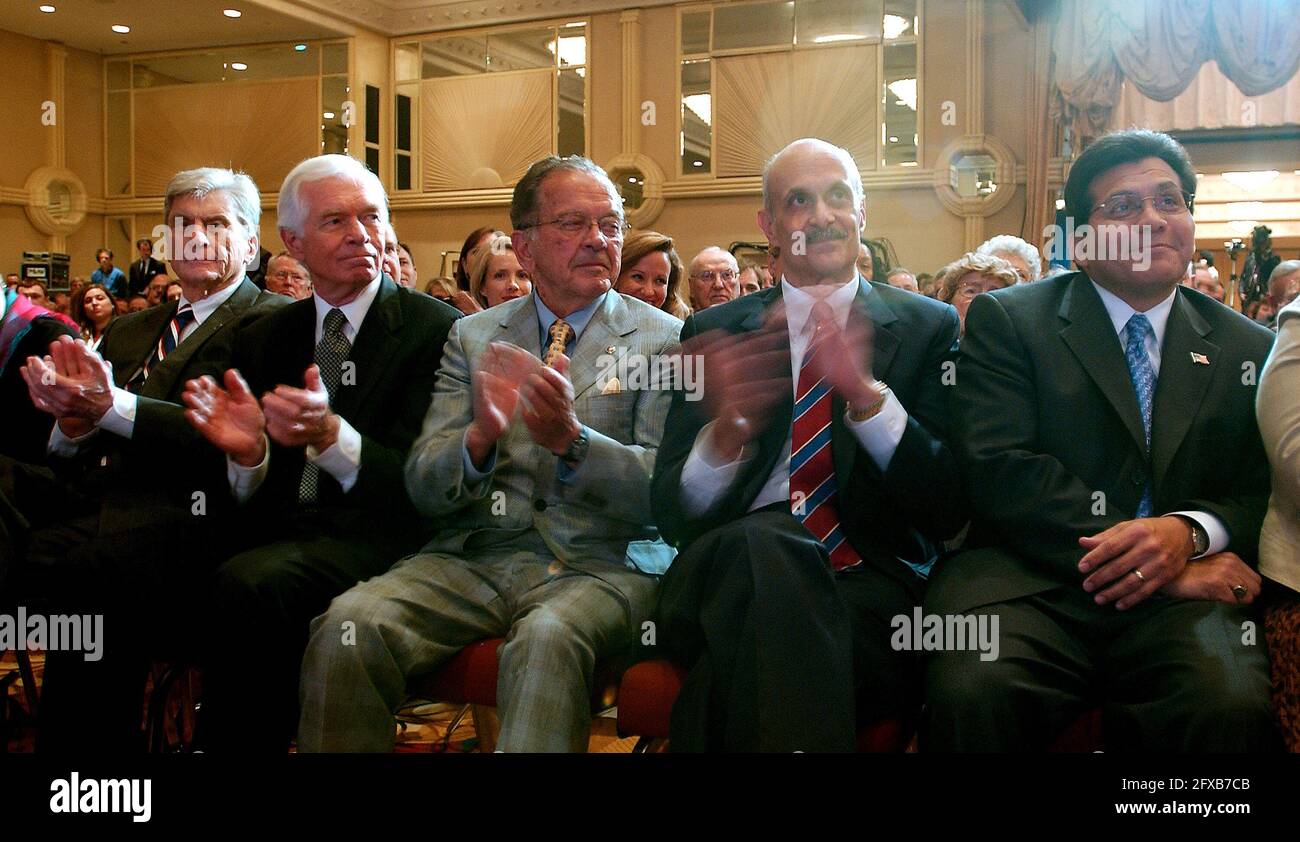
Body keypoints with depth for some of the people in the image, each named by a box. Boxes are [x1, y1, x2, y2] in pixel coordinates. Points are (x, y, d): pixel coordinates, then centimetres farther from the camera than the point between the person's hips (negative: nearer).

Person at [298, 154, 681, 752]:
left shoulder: (662, 339, 5)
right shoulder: (472, 335, 13)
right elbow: (424, 489, 6)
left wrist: (572, 439, -23)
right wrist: (480, 437, -17)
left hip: (601, 561, -3)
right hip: (479, 553, 3)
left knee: (546, 640, -36)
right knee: (347, 628, -23)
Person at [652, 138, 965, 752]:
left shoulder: (928, 327, 9)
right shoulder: (714, 332, 11)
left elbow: (950, 510, -1)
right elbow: (674, 514, 2)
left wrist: (867, 392, -18)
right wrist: (727, 428, -21)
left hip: (875, 579, -2)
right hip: (736, 569, 2)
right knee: (758, 545, -35)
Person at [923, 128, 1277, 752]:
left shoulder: (1249, 348, 18)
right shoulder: (1005, 320, 7)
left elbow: (1261, 489, 11)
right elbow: (998, 467, -7)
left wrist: (1189, 532, -14)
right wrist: (1157, 560, -14)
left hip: (1178, 596, 2)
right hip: (1028, 578, -2)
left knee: (1231, 703, -32)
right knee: (972, 693, -33)